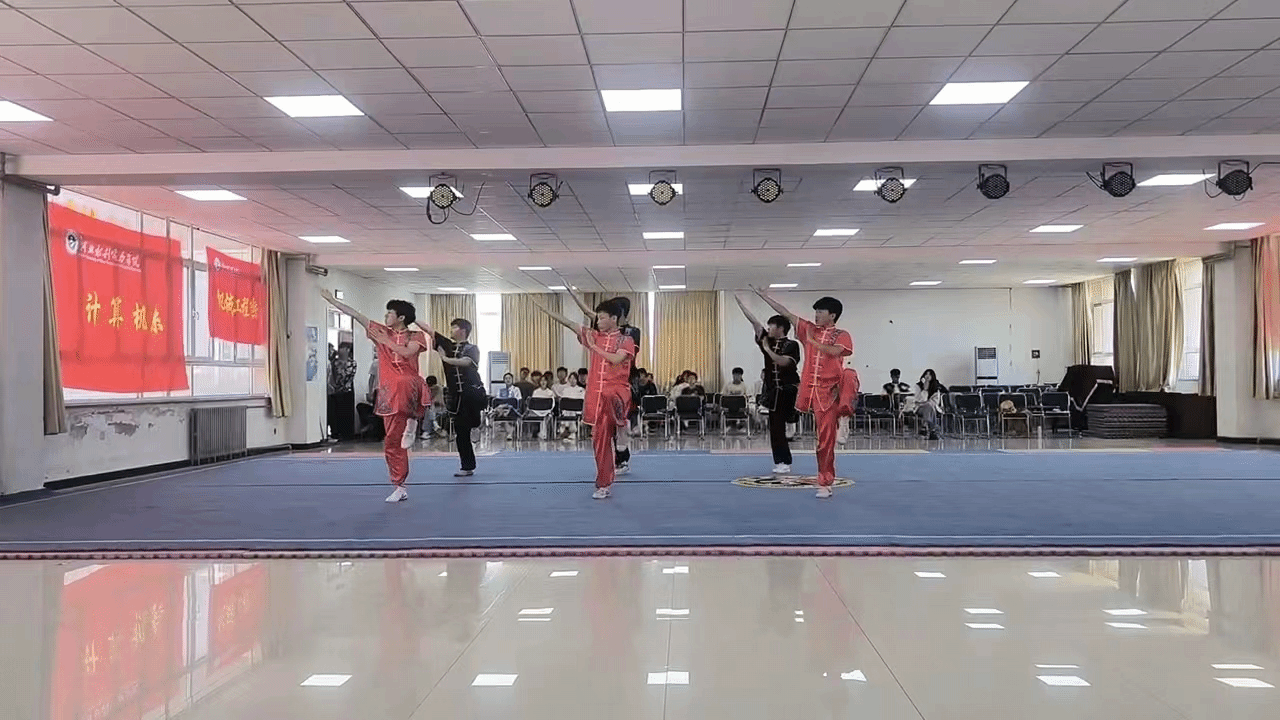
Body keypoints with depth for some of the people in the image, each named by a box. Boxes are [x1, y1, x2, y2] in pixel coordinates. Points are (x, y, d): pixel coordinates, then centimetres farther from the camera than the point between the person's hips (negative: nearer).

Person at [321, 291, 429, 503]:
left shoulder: (415, 337, 5)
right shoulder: (382, 332, 14)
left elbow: (407, 352, -15)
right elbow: (355, 315, 13)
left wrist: (387, 342, -7)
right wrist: (332, 300, 11)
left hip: (409, 388, -4)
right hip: (390, 395, 4)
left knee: (403, 385, -44)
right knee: (392, 442, 4)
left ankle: (412, 422, -19)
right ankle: (400, 488, 13)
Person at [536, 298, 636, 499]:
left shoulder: (626, 340, 1)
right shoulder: (594, 336, 13)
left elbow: (616, 359, -17)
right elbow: (569, 323, 9)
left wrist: (594, 346, -8)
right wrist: (545, 310, 5)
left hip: (617, 389, -5)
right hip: (596, 393, 5)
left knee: (611, 401, -44)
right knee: (600, 439, 5)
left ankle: (622, 429, -17)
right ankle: (604, 485, 13)